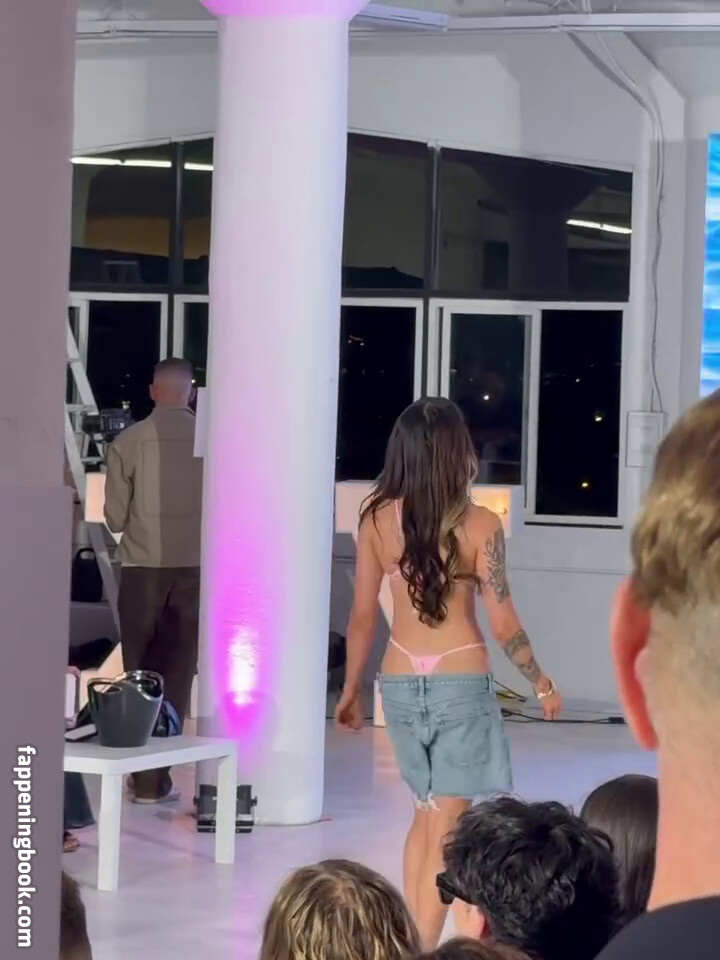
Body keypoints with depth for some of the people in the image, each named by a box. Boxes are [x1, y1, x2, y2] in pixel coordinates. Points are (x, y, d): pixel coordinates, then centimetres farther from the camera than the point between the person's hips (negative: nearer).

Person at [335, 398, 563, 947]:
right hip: (461, 682, -4)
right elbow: (503, 625, -10)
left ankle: (412, 942, 22)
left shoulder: (378, 519, -3)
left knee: (427, 812, 22)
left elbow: (363, 616, 2)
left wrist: (351, 690, 14)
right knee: (446, 826, 2)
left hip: (400, 682, 4)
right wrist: (543, 685, 4)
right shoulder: (478, 525, -12)